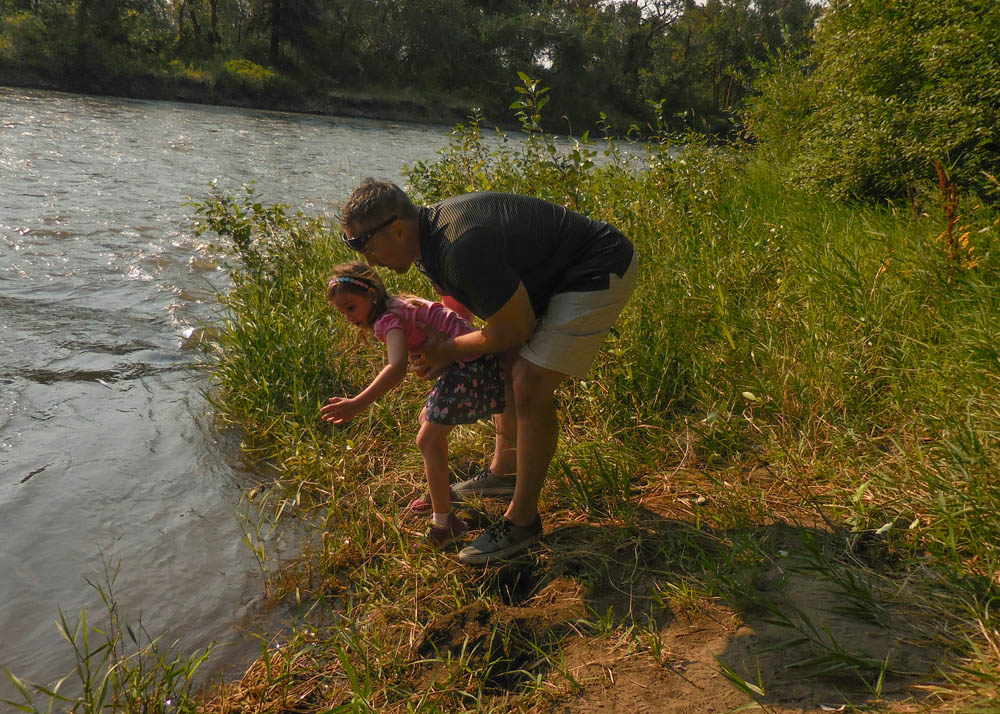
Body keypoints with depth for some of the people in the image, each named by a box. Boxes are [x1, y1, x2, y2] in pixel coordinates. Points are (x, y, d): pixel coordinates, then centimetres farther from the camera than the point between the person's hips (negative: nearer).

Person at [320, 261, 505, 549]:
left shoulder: (388, 320, -18)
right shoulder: (398, 305, 11)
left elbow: (398, 367, -36)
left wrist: (358, 404, -41)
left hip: (469, 367, -11)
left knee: (428, 440, -6)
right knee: (428, 420, 23)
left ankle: (444, 523, 3)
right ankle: (441, 493, 38)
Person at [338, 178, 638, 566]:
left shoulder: (461, 247, -32)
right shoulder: (430, 229, 0)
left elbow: (514, 330, -20)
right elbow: (459, 301, 20)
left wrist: (449, 351, -6)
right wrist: (438, 348, 7)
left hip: (600, 271, -10)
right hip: (552, 274, 10)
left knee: (530, 385, -17)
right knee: (507, 366, 16)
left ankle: (522, 520, -2)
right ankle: (503, 471, 36)